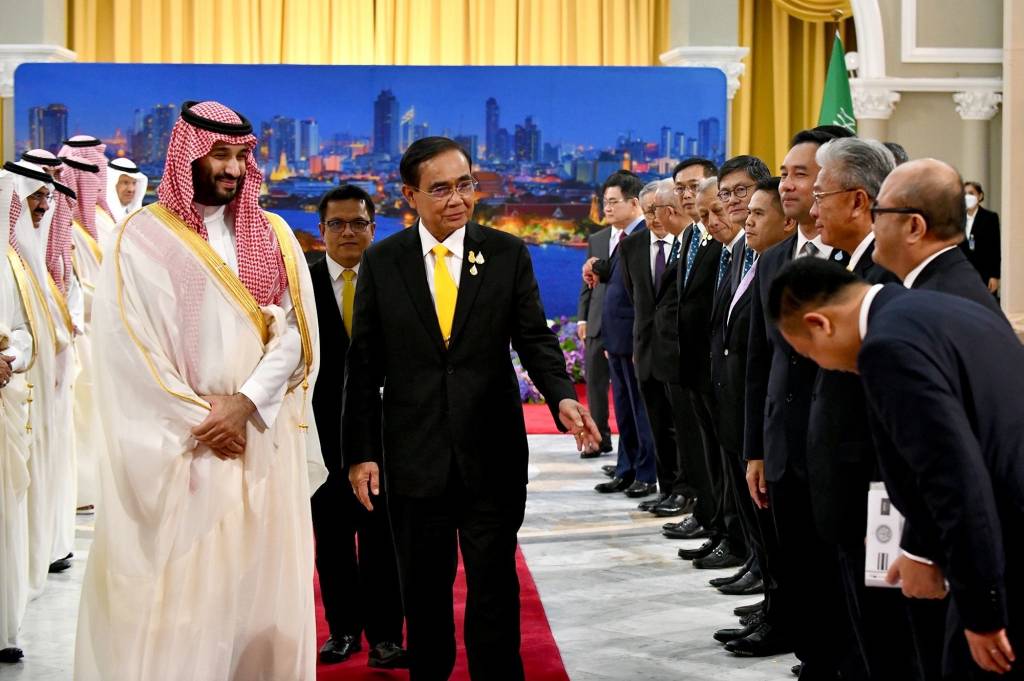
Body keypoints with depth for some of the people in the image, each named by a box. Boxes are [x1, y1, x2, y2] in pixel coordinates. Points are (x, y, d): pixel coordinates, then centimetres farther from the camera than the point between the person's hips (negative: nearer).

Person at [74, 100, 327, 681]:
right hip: (180, 444, -3)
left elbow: (296, 331, 1)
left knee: (263, 583, 6)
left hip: (264, 440, 4)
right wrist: (199, 419, -10)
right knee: (180, 587, -3)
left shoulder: (272, 235, 10)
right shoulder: (143, 237, -2)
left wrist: (247, 402, -13)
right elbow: (128, 347, -7)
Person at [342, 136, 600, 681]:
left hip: (493, 454, 0)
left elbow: (535, 340, 0)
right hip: (414, 458, 1)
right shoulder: (381, 262, 1)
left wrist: (561, 396, -20)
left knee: (495, 590, 5)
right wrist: (360, 452, -2)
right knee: (424, 594, 11)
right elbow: (363, 365, 2)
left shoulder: (508, 254, 1)